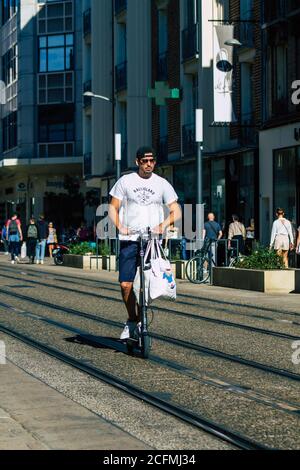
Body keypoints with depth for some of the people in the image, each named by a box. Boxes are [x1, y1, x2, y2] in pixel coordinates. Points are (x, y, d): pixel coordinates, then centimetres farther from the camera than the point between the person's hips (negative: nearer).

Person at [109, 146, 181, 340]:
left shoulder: (162, 184, 6)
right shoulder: (125, 181, 6)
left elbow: (176, 211, 5)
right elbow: (113, 207, 9)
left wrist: (163, 225, -13)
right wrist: (120, 227, -9)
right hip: (129, 239, 0)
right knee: (126, 284, -6)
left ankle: (142, 320, 10)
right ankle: (132, 320, 13)